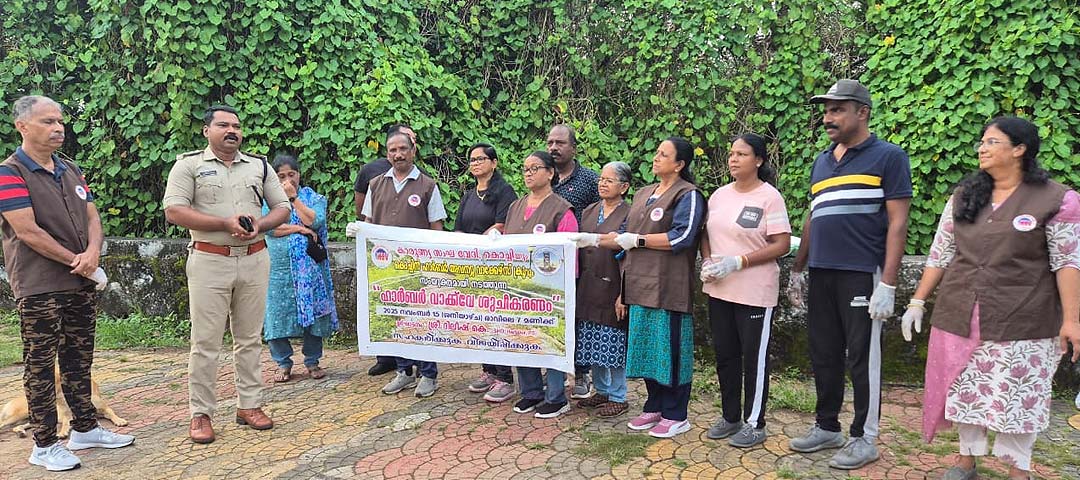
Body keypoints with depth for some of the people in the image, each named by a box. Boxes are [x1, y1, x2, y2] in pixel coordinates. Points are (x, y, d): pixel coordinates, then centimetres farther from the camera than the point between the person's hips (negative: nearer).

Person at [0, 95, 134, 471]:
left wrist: (93, 251, -9)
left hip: (81, 283, 7)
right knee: (41, 365, 1)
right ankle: (45, 445, 10)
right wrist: (75, 260, -10)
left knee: (79, 359, 14)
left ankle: (85, 429, 26)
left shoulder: (71, 170, 14)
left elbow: (91, 216, 10)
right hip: (39, 287, -7)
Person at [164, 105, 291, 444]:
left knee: (250, 338, 9)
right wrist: (225, 223, -17)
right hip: (209, 261, -3)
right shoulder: (189, 165, 2)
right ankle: (201, 413, 10)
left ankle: (249, 405, 19)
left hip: (254, 260, 4)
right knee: (206, 341, 0)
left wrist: (259, 225, -9)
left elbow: (282, 208, 12)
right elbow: (174, 212, -8)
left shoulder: (259, 166, 13)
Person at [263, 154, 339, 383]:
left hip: (309, 267, 0)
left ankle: (313, 362, 16)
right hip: (279, 268, 0)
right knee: (279, 314, 2)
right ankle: (283, 364, 16)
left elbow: (315, 221, -11)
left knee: (311, 312, 3)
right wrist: (300, 228, -10)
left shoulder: (313, 197, 9)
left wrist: (294, 197, -6)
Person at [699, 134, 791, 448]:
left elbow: (782, 245, -13)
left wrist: (737, 262, -20)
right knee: (724, 354, 14)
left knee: (754, 357, 4)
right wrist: (707, 262, -5)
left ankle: (754, 423, 18)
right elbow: (707, 234, 15)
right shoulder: (720, 194, 9)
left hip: (755, 292, -6)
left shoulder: (769, 197, -9)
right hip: (719, 289, 6)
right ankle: (730, 416, 29)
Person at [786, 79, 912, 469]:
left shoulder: (888, 157, -3)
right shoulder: (821, 162, 16)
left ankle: (865, 439, 16)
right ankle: (827, 428, 26)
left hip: (862, 276, -6)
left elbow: (897, 223, -9)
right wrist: (797, 270, 19)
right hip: (821, 275, 6)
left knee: (862, 359, 3)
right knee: (823, 357, 12)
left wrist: (887, 283, -16)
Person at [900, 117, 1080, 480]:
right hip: (960, 316, 4)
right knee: (965, 388, 11)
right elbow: (939, 255, 9)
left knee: (1018, 394, 5)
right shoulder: (962, 197, 8)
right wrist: (918, 301, 7)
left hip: (1021, 321, -4)